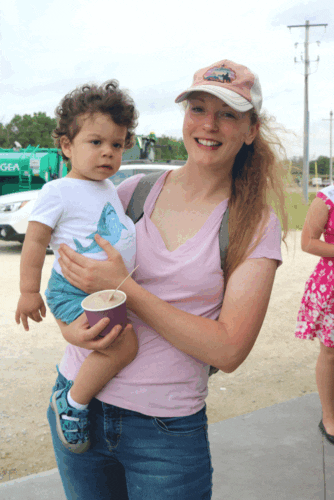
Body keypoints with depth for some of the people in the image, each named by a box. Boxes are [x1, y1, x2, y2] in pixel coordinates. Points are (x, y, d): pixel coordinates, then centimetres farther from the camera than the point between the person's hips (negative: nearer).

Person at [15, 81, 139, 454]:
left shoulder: (110, 188, 12)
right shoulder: (59, 192, -13)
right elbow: (35, 242, -11)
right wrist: (29, 291, -10)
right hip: (75, 292, -9)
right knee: (123, 346, -23)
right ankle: (72, 402, -5)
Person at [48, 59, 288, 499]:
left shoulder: (256, 226, -7)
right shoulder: (134, 191, 0)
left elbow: (229, 350, -14)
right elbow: (71, 272, 10)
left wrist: (125, 289, -19)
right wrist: (68, 325, -13)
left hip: (166, 429, -2)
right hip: (78, 401, 3)